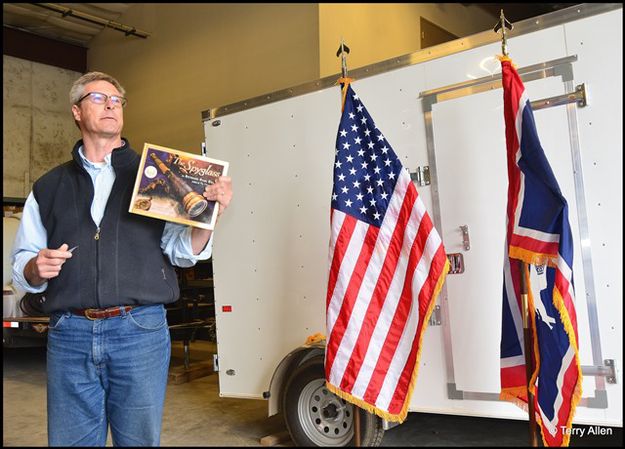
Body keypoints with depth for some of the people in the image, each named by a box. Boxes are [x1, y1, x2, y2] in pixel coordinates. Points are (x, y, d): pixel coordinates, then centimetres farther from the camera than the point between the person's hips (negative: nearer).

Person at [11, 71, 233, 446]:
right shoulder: (49, 187, 14)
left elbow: (182, 251, 1)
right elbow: (22, 265, 15)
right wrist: (36, 268, -8)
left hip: (140, 331, -1)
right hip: (70, 333, 2)